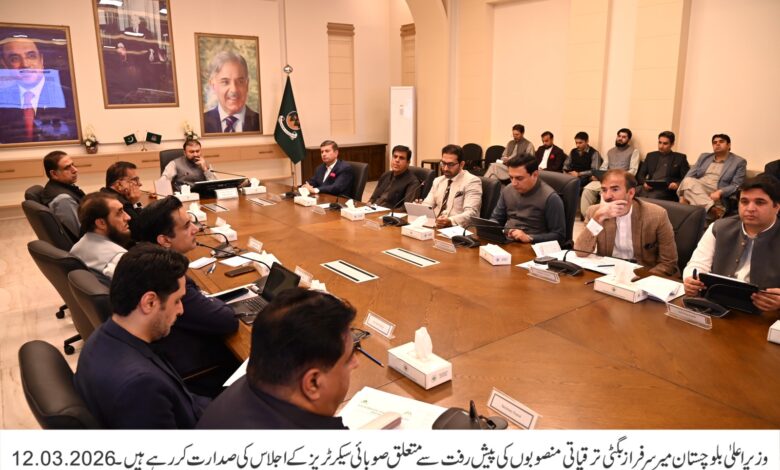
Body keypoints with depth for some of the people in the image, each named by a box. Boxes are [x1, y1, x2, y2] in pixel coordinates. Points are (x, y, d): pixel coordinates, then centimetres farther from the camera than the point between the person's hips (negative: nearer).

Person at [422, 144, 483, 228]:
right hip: (435, 226, 5)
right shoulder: (438, 181, 17)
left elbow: (471, 213, -15)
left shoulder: (472, 181, -4)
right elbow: (427, 206, 12)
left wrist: (450, 221, -31)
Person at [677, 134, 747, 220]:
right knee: (688, 181, -34)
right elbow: (690, 175, 12)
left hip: (714, 195, -4)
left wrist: (719, 192, -20)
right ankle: (711, 208, -41)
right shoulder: (704, 157, 22)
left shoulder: (739, 162, 10)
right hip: (696, 189, 4)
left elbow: (736, 185, 0)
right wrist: (683, 194, -6)